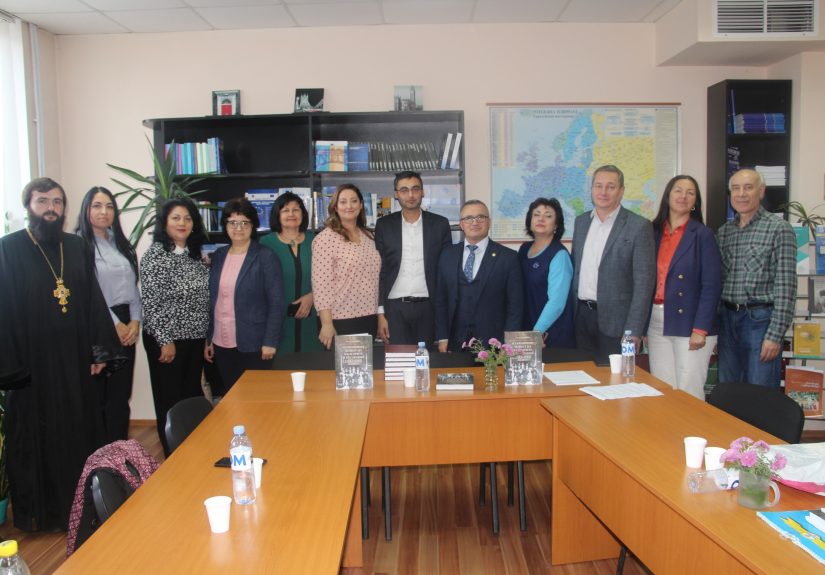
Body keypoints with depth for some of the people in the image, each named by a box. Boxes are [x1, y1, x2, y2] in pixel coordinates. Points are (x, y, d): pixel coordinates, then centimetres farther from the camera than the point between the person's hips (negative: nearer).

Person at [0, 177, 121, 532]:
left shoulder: (75, 246, 8)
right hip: (33, 363, -4)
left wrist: (99, 350, 5)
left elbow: (92, 300, 8)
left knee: (81, 432, 13)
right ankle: (42, 512, 24)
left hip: (75, 360, 5)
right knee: (37, 439, 8)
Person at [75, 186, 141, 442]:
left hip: (126, 326, 6)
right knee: (97, 395, 0)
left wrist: (135, 321, 0)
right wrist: (115, 324, -10)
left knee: (121, 395, 9)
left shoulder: (122, 244, 16)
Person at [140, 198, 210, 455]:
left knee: (192, 395, 14)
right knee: (170, 401, 5)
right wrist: (165, 341, -16)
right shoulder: (155, 254, -11)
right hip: (167, 340, -6)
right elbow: (150, 303, -14)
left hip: (196, 339, 6)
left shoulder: (195, 254, 9)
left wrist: (207, 336, 11)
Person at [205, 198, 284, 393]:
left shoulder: (266, 257, -7)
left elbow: (276, 304, -10)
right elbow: (211, 300, 12)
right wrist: (207, 339, 10)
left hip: (253, 345, -5)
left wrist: (270, 341, -14)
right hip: (220, 344, 5)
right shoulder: (219, 256, 9)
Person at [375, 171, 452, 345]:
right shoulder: (384, 225, 5)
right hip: (395, 308, 0)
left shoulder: (440, 224, 4)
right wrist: (380, 313, -2)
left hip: (428, 307, 0)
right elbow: (378, 270, 4)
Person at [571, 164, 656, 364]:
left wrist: (633, 331, -15)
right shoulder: (581, 221, 10)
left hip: (614, 321, -5)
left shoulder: (639, 227, -8)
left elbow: (644, 282, -11)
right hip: (581, 316, 5)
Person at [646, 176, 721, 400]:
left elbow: (711, 286, -7)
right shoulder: (654, 232, 10)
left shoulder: (702, 235, -2)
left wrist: (701, 329, -14)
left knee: (689, 395, -2)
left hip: (689, 323, -4)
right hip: (656, 323, 4)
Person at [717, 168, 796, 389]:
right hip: (727, 319, 5)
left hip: (760, 320, -5)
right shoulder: (723, 232, 11)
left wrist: (775, 335, -15)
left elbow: (785, 287, -9)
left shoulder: (779, 228, -4)